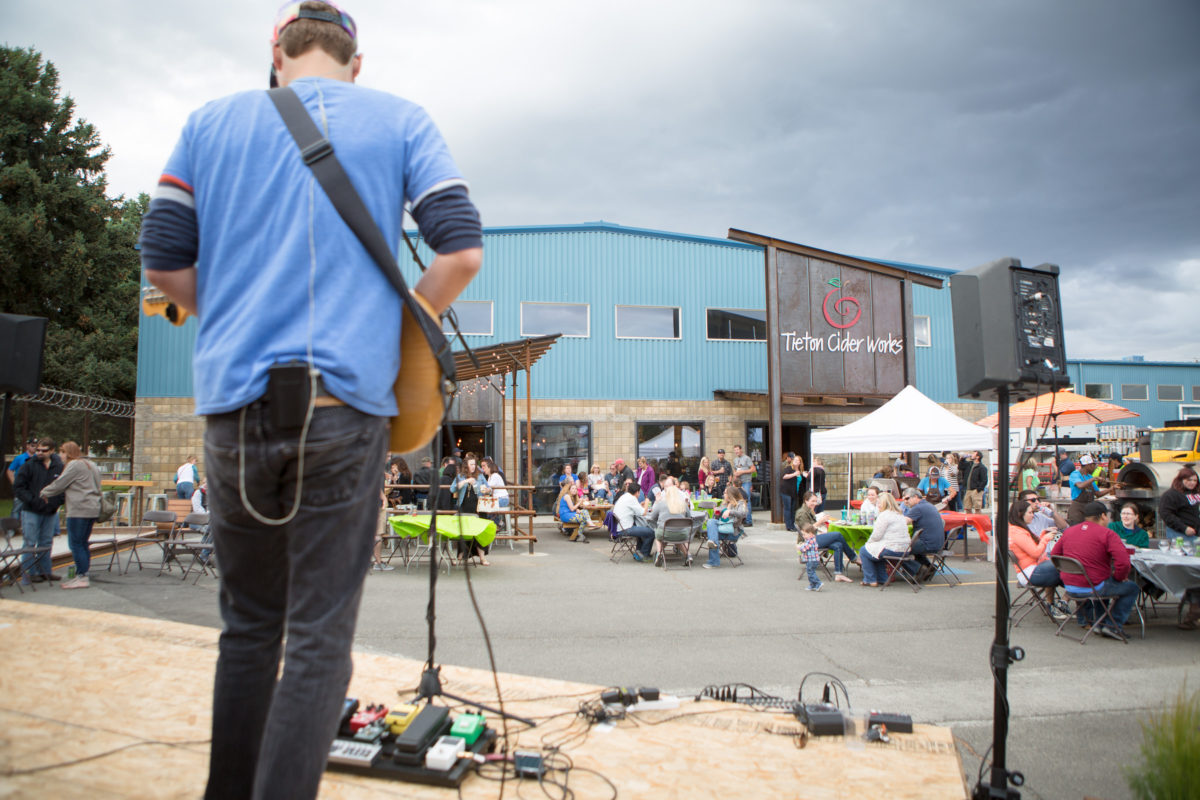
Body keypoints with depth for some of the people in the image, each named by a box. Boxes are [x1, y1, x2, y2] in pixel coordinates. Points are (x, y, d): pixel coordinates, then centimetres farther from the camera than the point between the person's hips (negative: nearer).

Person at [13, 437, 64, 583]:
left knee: (46, 543, 12)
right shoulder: (29, 466, -6)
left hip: (50, 511, 4)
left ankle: (45, 571, 22)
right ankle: (28, 574, 7)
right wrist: (32, 500, -17)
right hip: (31, 511, -3)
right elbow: (18, 488, -6)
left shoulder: (59, 467, 3)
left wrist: (58, 501, -5)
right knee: (30, 543, 0)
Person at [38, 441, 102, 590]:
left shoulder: (74, 465, -9)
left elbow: (59, 485, -7)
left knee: (75, 544, -5)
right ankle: (82, 574, 15)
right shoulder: (91, 465, 19)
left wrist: (43, 492, 11)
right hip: (93, 509, 9)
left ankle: (81, 577, -5)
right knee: (83, 543, 13)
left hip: (79, 510, -9)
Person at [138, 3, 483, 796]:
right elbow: (463, 251, -2)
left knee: (249, 625, 17)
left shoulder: (213, 121, 14)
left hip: (234, 399, 3)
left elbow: (163, 261, 9)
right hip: (344, 398, -2)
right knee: (320, 636, 3)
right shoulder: (400, 120, 9)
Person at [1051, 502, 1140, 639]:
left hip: (1069, 587, 7)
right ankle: (1114, 625, 6)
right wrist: (1118, 577, -3)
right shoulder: (1107, 534, -11)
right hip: (1094, 588, -7)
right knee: (1132, 588, 13)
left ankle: (1082, 619, 42)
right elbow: (1123, 562, -22)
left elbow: (1054, 555, 16)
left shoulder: (1068, 531, 7)